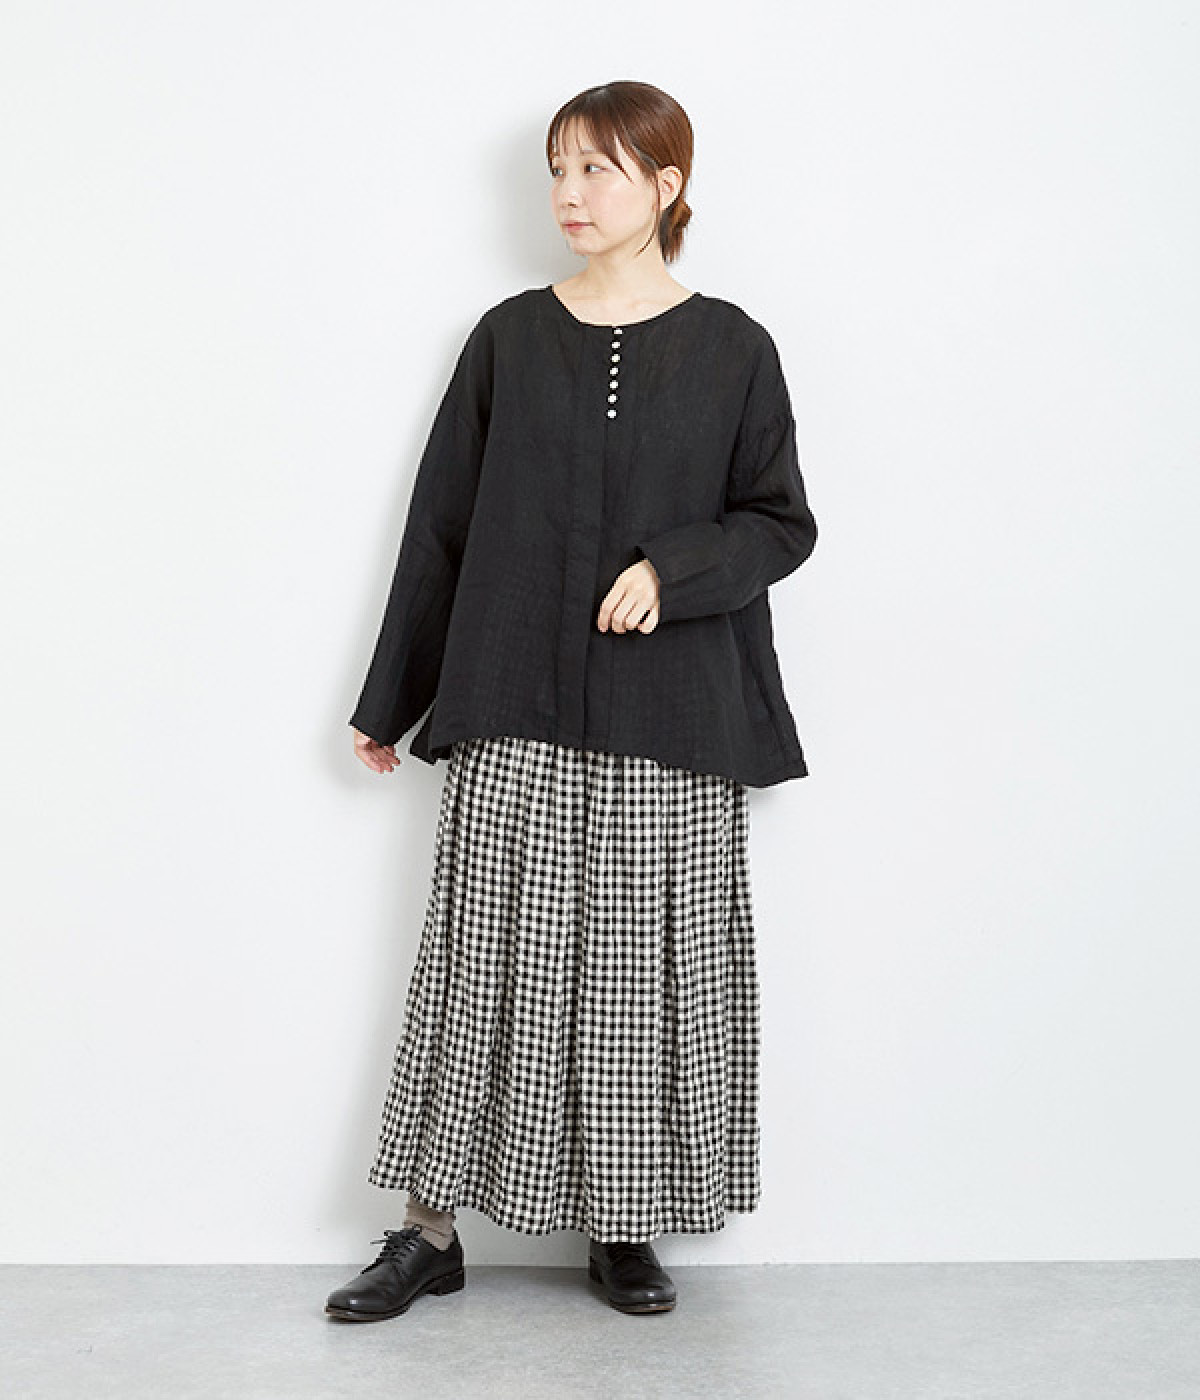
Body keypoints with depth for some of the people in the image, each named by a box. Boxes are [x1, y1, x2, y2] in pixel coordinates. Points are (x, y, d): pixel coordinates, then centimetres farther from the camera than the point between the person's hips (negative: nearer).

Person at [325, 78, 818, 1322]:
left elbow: (780, 523, 5)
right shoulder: (509, 338, 6)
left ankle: (625, 1229, 20)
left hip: (671, 724, 0)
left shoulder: (731, 349, 3)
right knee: (486, 962, 3)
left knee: (647, 969, 5)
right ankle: (432, 1228, 15)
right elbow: (440, 522, 9)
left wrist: (672, 567, -15)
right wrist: (387, 700, 11)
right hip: (515, 718, 1)